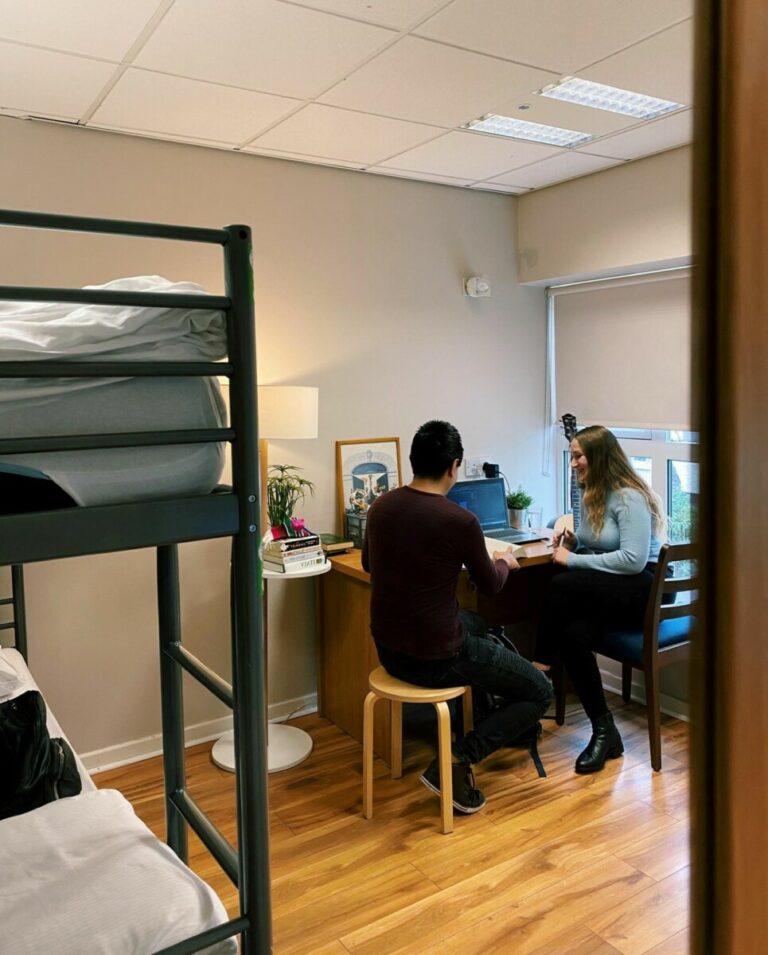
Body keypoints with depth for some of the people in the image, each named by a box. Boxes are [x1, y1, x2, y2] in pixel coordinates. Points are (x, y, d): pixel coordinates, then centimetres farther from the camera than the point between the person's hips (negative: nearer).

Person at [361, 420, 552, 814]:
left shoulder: (381, 506, -3)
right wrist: (503, 561, 20)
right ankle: (454, 762, -1)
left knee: (476, 624, 35)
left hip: (387, 649, 8)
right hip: (436, 659, -7)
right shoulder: (459, 520, -21)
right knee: (540, 692, 11)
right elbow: (491, 585, -3)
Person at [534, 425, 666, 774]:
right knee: (573, 635, -26)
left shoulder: (629, 497, -15)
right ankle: (604, 732, -16)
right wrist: (573, 542, 1)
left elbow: (633, 559, -24)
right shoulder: (592, 495, 12)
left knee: (562, 585, -32)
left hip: (642, 588, -7)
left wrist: (573, 560, -21)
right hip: (608, 590, 8)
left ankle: (538, 672, -17)